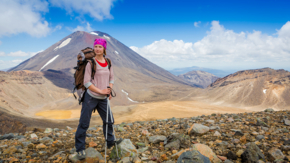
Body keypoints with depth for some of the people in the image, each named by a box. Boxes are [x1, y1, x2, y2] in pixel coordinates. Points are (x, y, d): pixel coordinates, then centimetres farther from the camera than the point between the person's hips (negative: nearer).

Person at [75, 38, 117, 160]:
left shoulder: (108, 63, 6)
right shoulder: (91, 63, -9)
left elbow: (111, 78, 13)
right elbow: (86, 82, -13)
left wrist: (109, 90, -4)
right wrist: (100, 91, -17)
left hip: (103, 99, 5)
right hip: (91, 97, -5)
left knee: (109, 121, 16)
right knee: (84, 123, 1)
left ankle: (111, 143, 38)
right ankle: (80, 149, 17)